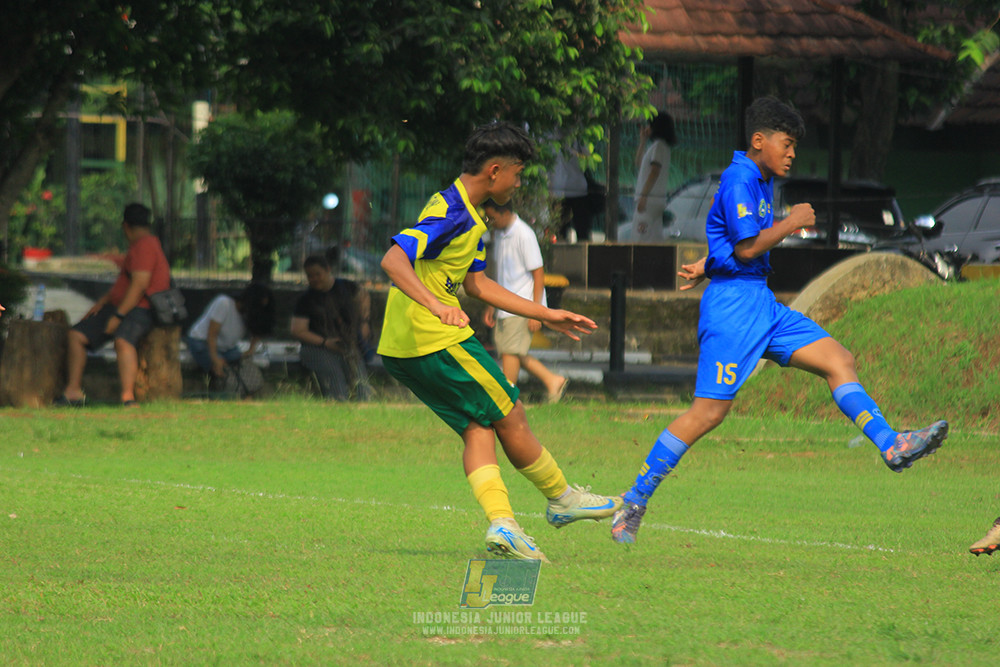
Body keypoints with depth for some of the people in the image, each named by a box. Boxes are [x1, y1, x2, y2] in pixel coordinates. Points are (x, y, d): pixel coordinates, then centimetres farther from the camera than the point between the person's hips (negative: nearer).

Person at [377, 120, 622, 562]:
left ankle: (501, 523, -11)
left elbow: (475, 283, 27)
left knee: (478, 428, 3)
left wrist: (546, 315, 28)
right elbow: (393, 261, -29)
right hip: (436, 341, -10)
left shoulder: (467, 215, 17)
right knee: (510, 418, 3)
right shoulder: (450, 214, -17)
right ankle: (560, 497, 18)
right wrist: (435, 304, -44)